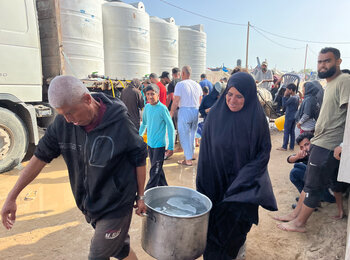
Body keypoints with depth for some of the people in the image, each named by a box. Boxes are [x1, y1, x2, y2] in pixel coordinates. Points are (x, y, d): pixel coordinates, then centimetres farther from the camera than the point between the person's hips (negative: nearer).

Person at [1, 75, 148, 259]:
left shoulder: (120, 123, -22)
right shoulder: (62, 123, -10)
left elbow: (139, 160, -11)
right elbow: (40, 157, 0)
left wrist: (140, 196, -2)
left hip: (116, 205, -4)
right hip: (89, 204, 5)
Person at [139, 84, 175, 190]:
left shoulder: (162, 108, -14)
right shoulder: (147, 107, 4)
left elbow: (171, 128, -12)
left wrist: (171, 147, -13)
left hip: (159, 145, -7)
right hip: (150, 143, 7)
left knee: (154, 172, -3)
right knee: (158, 169, 18)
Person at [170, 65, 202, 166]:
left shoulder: (180, 84, -9)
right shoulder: (197, 85, 9)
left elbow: (175, 102, -12)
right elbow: (200, 102, 13)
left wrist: (171, 114, -3)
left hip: (184, 111, -6)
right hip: (196, 111, 6)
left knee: (184, 135, 2)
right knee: (192, 134, 19)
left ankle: (188, 159, 6)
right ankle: (191, 154, 31)